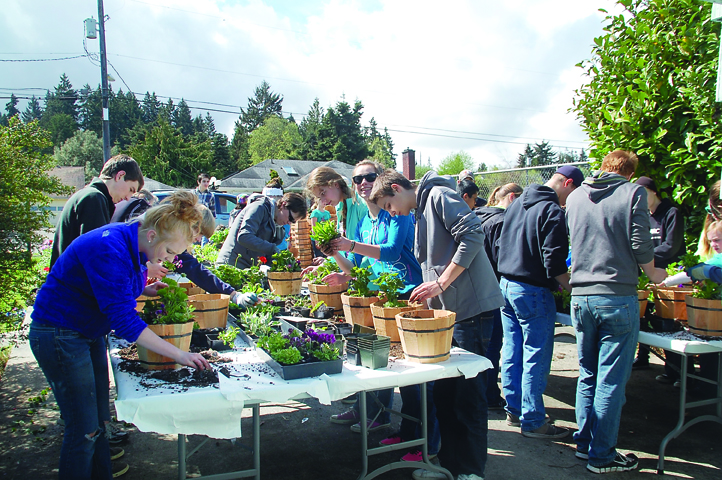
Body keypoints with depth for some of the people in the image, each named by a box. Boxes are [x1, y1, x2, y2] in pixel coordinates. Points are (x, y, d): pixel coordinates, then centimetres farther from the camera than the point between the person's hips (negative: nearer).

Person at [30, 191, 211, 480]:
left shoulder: (132, 244, 0)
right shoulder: (110, 250, -29)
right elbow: (124, 320, -31)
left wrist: (145, 291, -2)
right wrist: (179, 355, -28)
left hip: (89, 334, 9)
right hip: (59, 337, -9)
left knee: (98, 422, 14)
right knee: (84, 431, -3)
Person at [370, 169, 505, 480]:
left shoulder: (439, 195, -6)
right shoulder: (421, 212, 22)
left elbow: (473, 235, -19)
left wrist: (441, 283, -19)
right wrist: (428, 294, 16)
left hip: (470, 308, -9)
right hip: (446, 310, 9)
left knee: (468, 393, -1)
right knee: (444, 392, 12)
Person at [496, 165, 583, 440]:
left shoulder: (516, 205, 12)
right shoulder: (552, 211, -15)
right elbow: (554, 263, -19)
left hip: (506, 285, 9)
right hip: (532, 292, -9)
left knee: (512, 353, 14)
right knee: (536, 358, 1)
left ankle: (514, 411, 25)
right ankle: (533, 422, 9)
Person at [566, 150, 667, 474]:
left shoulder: (574, 197, 10)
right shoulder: (633, 193, -4)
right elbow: (640, 244, -8)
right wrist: (653, 273, 10)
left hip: (580, 296, 5)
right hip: (618, 297, -5)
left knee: (587, 374, 17)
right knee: (611, 380, 3)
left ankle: (584, 443, 26)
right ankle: (601, 456, 11)